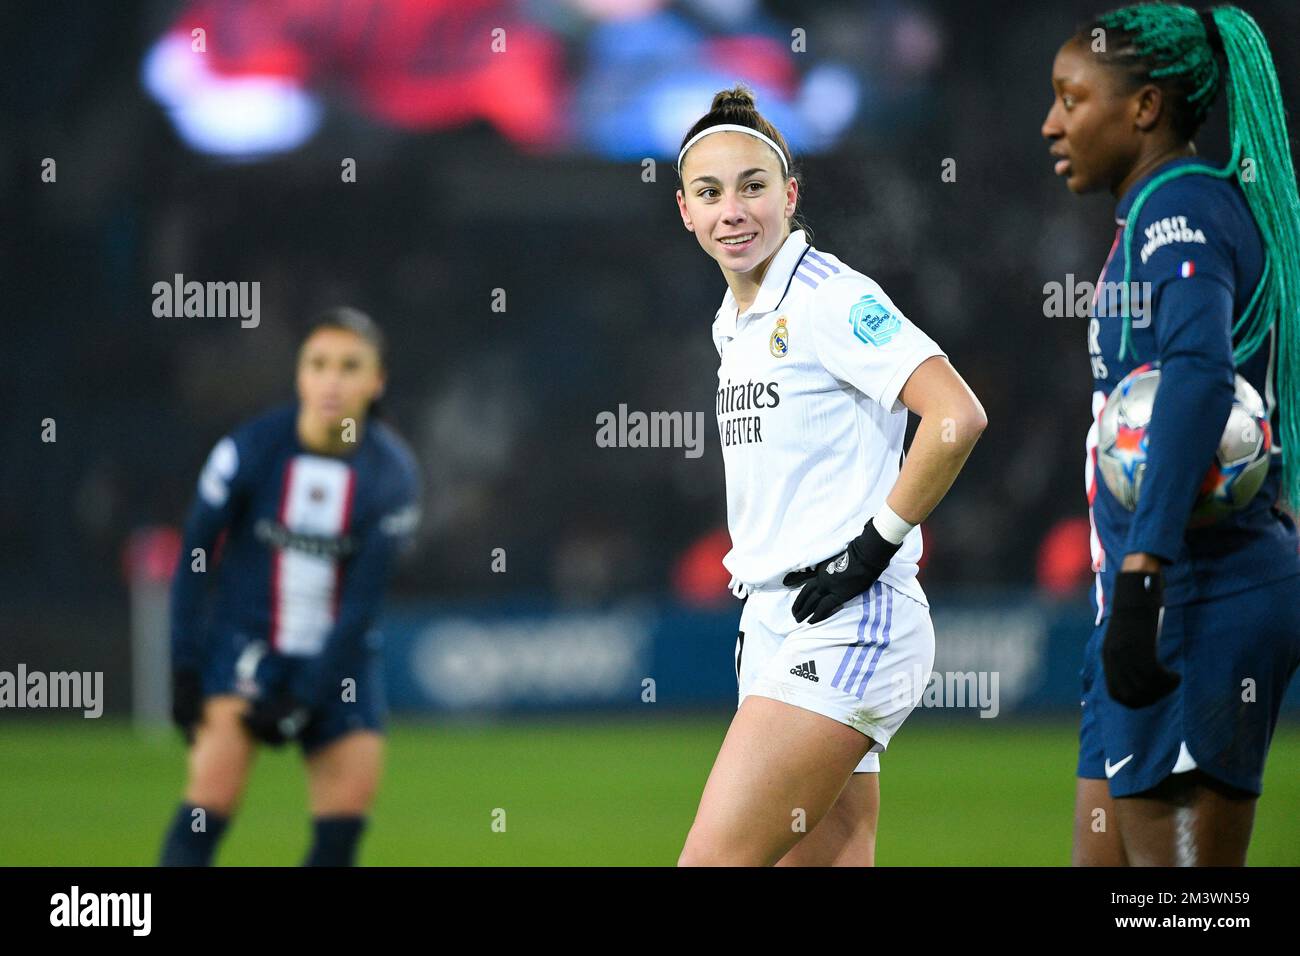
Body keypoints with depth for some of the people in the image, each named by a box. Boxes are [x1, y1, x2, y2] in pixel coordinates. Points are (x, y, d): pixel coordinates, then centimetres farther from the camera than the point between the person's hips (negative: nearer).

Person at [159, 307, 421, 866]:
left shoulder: (392, 476, -9)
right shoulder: (247, 452, -12)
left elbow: (362, 603, -10)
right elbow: (193, 562, -4)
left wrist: (303, 699, -15)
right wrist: (185, 672, -8)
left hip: (336, 656, 2)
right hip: (245, 644, -2)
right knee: (219, 769, -21)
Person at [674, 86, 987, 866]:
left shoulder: (832, 299, -10)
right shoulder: (734, 324, 17)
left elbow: (957, 419, -21)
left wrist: (877, 545, -17)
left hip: (844, 628, -9)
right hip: (776, 629, 9)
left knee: (713, 860, -17)